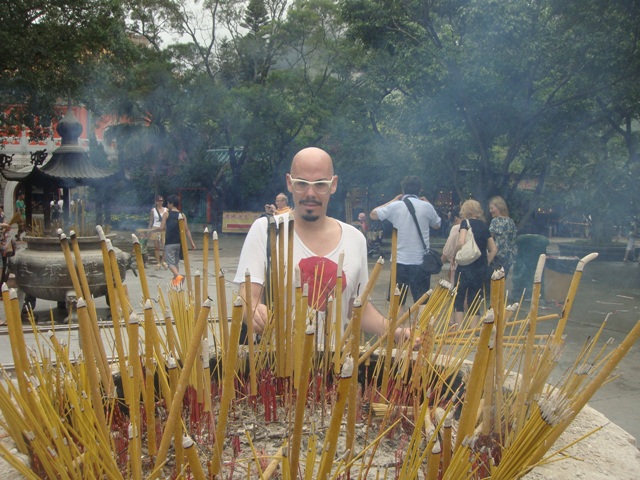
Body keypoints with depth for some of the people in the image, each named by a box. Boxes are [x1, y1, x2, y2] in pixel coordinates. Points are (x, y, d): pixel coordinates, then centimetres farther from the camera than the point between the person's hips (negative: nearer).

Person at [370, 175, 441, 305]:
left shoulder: (395, 206, -4)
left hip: (400, 261, 0)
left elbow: (373, 214, 11)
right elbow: (436, 225, 17)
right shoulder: (427, 207, -2)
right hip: (421, 262, 0)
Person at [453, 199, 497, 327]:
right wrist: (485, 264, 18)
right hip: (481, 268, 6)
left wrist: (454, 255, -3)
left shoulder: (465, 222, -4)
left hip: (465, 266, -5)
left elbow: (461, 243, -19)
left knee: (458, 302, 3)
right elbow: (494, 249, 16)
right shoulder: (484, 225, 13)